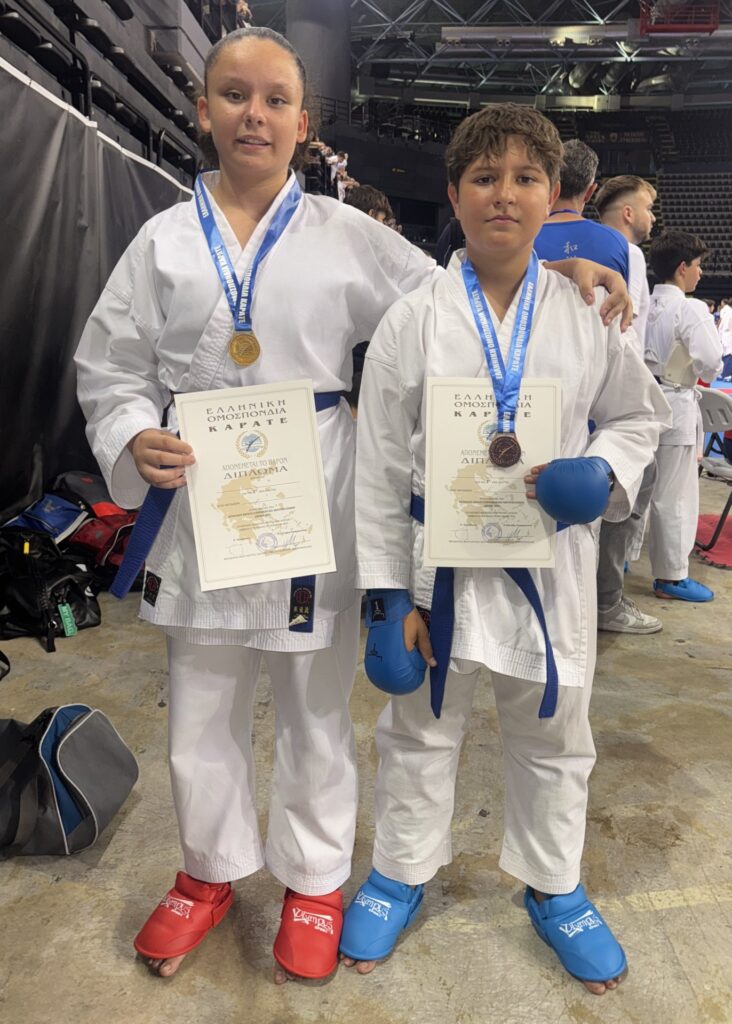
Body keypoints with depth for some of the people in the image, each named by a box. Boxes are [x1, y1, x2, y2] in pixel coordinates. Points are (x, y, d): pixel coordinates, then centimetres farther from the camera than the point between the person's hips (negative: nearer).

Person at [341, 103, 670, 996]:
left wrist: (599, 472, -13)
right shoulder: (412, 319, -6)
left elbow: (638, 414, 10)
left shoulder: (588, 313, -1)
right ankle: (401, 871, 42)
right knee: (419, 730, 16)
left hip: (549, 565, 2)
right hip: (441, 562, -1)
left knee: (552, 738, 18)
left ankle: (552, 887, 44)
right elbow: (380, 468, -6)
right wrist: (388, 594, -7)